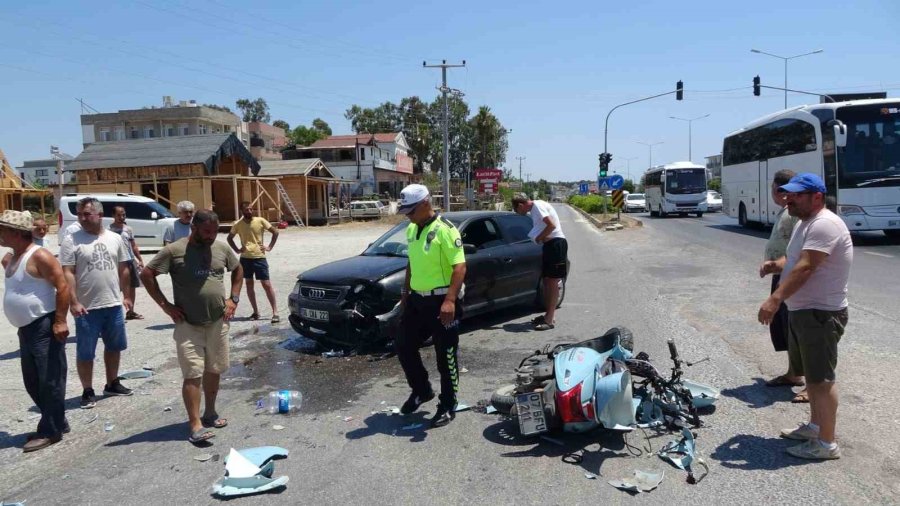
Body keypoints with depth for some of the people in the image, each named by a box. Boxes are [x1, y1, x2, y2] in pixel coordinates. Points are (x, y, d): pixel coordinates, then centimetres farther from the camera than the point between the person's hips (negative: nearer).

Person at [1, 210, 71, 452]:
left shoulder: (39, 256, -15)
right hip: (26, 328, 10)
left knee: (50, 381, -2)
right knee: (33, 382, 15)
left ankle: (50, 431, 5)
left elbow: (62, 286, -20)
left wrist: (60, 321, -23)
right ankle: (56, 422, 26)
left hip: (44, 326, -10)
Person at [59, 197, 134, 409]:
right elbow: (68, 274, -11)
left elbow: (123, 269, 12)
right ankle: (88, 391, 17)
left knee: (114, 346, 16)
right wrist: (74, 302, -18)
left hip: (113, 305, 4)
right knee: (85, 352, 4)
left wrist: (125, 295, 10)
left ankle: (112, 384, 32)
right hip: (87, 308, -4)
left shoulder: (115, 238, 6)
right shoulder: (71, 241, -6)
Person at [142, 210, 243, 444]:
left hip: (218, 322, 5)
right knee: (193, 374, -6)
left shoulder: (222, 249, 3)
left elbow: (237, 269, 18)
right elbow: (147, 274, -6)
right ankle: (196, 425, -2)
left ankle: (210, 413, 29)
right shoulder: (174, 250, -10)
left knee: (214, 370, 14)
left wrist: (233, 298, 7)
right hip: (188, 325, -4)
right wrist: (165, 305, -10)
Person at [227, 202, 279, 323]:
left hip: (259, 257, -3)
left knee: (267, 284, -4)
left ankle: (275, 312, 1)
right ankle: (255, 311, 20)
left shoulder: (260, 221, -5)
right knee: (249, 284, 9)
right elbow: (229, 238, 17)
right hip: (245, 258, 3)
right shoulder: (237, 224, 2)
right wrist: (237, 250, 4)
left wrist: (269, 247, -3)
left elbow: (275, 232, 2)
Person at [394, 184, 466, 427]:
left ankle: (447, 407, 17)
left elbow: (460, 266, -22)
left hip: (442, 301, -8)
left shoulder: (445, 229, -16)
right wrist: (405, 292, 21)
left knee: (445, 357, 3)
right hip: (417, 300, 8)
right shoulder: (411, 230, 10)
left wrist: (450, 300, -31)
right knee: (404, 347, 13)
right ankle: (421, 390, 33)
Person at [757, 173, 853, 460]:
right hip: (802, 312, 10)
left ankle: (827, 443, 5)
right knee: (811, 375, 20)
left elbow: (805, 267, -29)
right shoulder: (805, 222, 14)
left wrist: (774, 299, -35)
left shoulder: (825, 224, -19)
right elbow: (794, 260, 22)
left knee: (821, 378, -4)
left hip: (821, 314, -10)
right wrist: (776, 265, -1)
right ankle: (815, 425, 34)